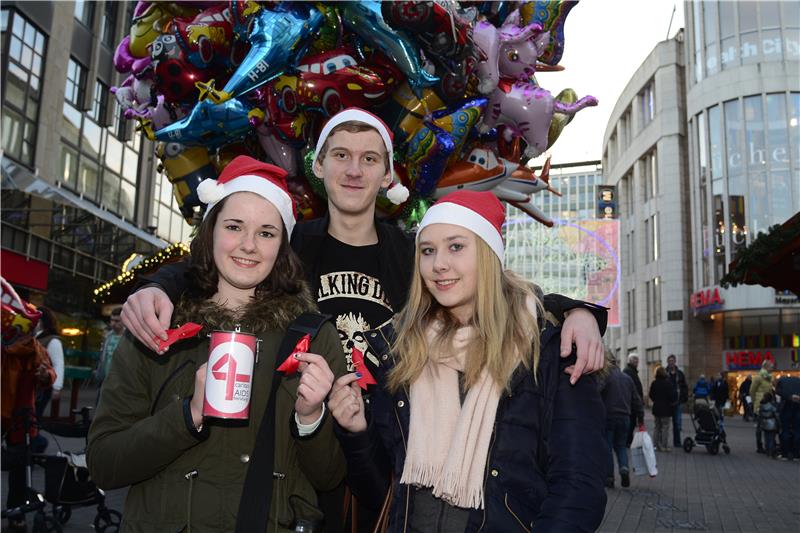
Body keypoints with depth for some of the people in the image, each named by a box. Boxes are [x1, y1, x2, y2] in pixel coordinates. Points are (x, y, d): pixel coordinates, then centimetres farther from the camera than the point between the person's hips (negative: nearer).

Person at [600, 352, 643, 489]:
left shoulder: (605, 376, -8)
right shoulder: (627, 377, 12)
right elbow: (636, 399, 17)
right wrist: (640, 417, 24)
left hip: (608, 417, -5)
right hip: (624, 417, 5)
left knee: (607, 447, 4)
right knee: (620, 445, 17)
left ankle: (609, 478, 5)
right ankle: (624, 468, -7)